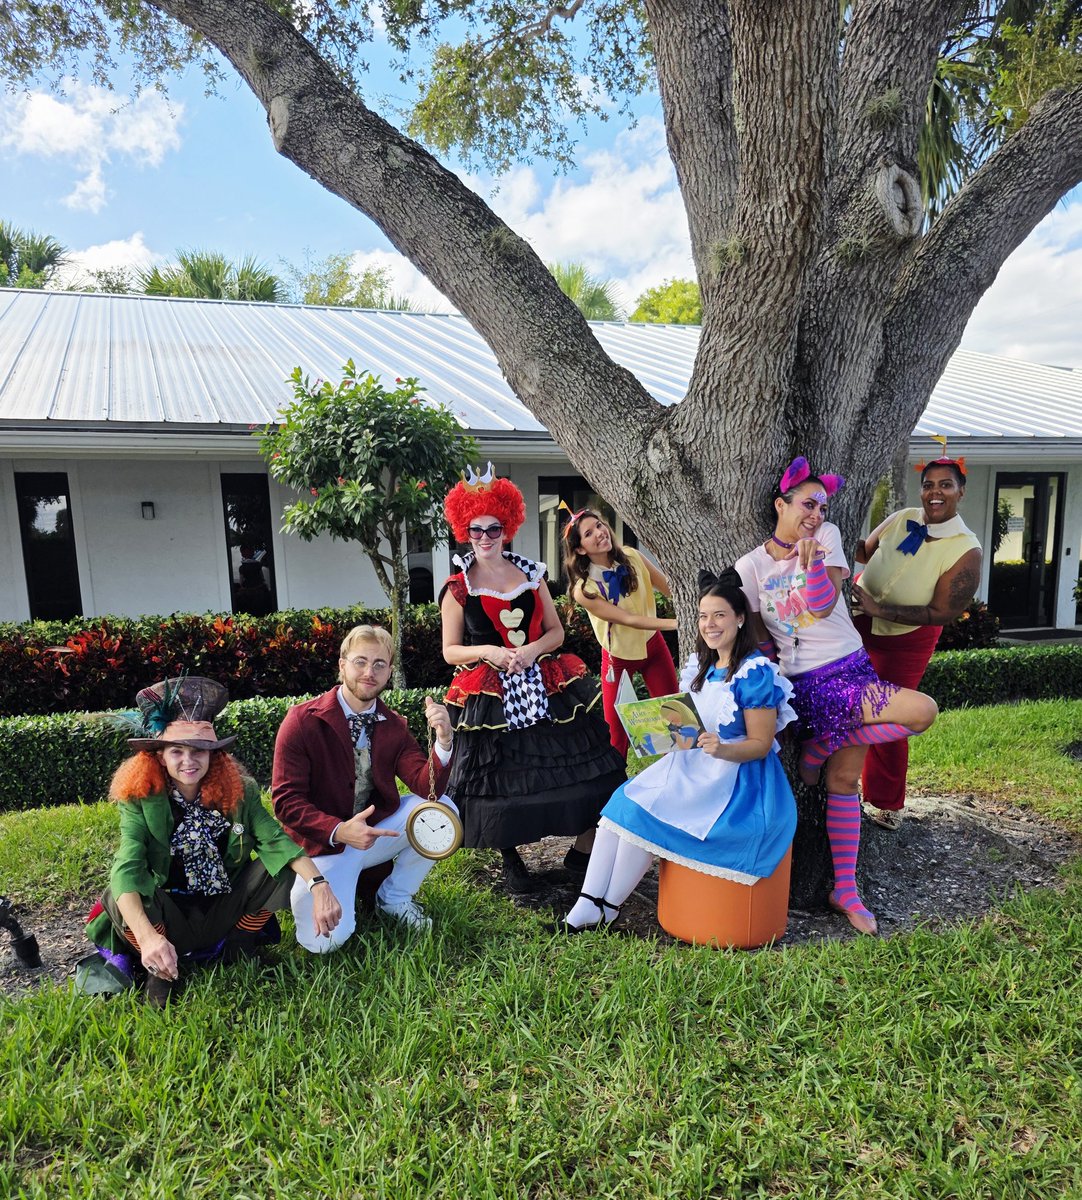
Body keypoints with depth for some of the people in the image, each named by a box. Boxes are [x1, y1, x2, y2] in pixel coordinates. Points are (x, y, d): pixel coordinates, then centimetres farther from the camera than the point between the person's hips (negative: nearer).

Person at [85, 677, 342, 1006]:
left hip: (225, 912, 2)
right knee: (118, 898, -30)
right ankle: (161, 968, -1)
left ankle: (237, 951, 3)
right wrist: (148, 937, -47)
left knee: (280, 865, -20)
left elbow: (276, 840, -21)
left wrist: (319, 884, -38)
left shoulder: (239, 791, -11)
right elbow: (127, 869, -30)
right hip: (168, 918, -2)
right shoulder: (140, 799, -17)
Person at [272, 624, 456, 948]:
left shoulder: (394, 726, -1)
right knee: (325, 940, -23)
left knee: (442, 810, -18)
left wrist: (443, 741, -30)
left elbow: (427, 787, -11)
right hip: (323, 843, -4)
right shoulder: (302, 721, -14)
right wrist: (339, 832, -31)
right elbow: (285, 800, -16)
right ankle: (302, 889, 13)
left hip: (378, 829, 4)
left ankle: (395, 897, 5)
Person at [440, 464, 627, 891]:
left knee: (572, 764, 1)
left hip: (545, 687, 3)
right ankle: (510, 860, 23)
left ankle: (581, 850, 18)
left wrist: (531, 650, -11)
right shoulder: (457, 588, 1)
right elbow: (450, 650, 2)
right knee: (502, 777, 1)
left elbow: (556, 631, 10)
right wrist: (488, 652, -16)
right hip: (490, 696, -2)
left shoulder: (530, 573, 8)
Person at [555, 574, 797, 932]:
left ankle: (607, 910, -4)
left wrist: (721, 749, -31)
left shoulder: (755, 672, -12)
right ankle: (587, 906, -13)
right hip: (690, 764, 8)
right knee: (623, 802, -14)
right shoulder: (700, 666, 11)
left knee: (645, 813, -22)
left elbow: (761, 744, -13)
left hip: (735, 779, -7)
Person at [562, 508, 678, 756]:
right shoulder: (584, 590, -26)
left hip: (653, 644, 4)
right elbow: (628, 619, -27)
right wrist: (676, 623, -32)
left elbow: (669, 588, -7)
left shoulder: (631, 556, -15)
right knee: (616, 729, 4)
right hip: (619, 656, -4)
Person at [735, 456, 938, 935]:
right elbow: (755, 635, 5)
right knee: (921, 711, -20)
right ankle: (821, 748, -3)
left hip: (854, 669, 4)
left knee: (844, 781, 3)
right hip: (811, 683, -4)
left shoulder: (827, 536, 6)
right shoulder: (750, 565, -2)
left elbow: (822, 606, -5)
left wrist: (811, 561, -17)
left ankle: (845, 890, 17)